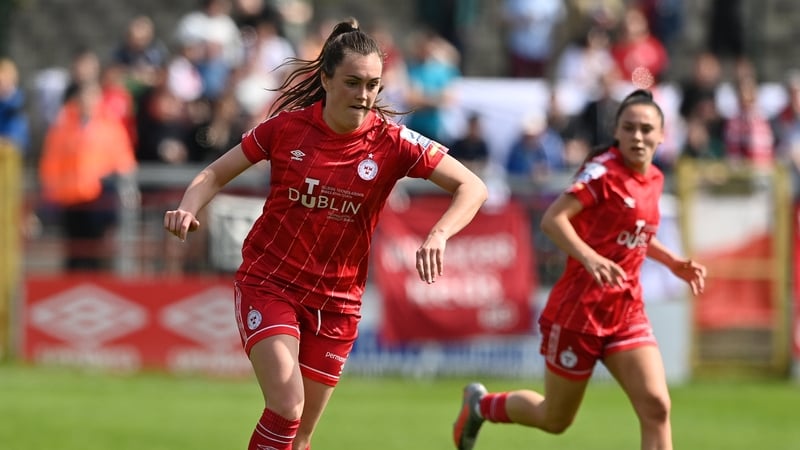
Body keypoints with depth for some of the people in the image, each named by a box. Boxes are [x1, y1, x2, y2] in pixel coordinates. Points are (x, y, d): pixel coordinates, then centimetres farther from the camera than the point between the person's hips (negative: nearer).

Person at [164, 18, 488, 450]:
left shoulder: (392, 142, -9)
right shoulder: (287, 126, -8)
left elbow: (472, 188, -12)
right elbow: (216, 174, 3)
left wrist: (438, 235, -30)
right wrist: (188, 209, -18)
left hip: (336, 301, 2)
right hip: (268, 283, -2)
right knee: (287, 408, -22)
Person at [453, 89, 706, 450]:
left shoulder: (654, 179, 8)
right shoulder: (604, 171, -15)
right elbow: (552, 219, -27)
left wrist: (673, 263, 15)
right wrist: (589, 257, -42)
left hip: (627, 311, 6)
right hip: (579, 309, -6)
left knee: (656, 407, -12)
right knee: (555, 420, 10)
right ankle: (480, 404, 40)